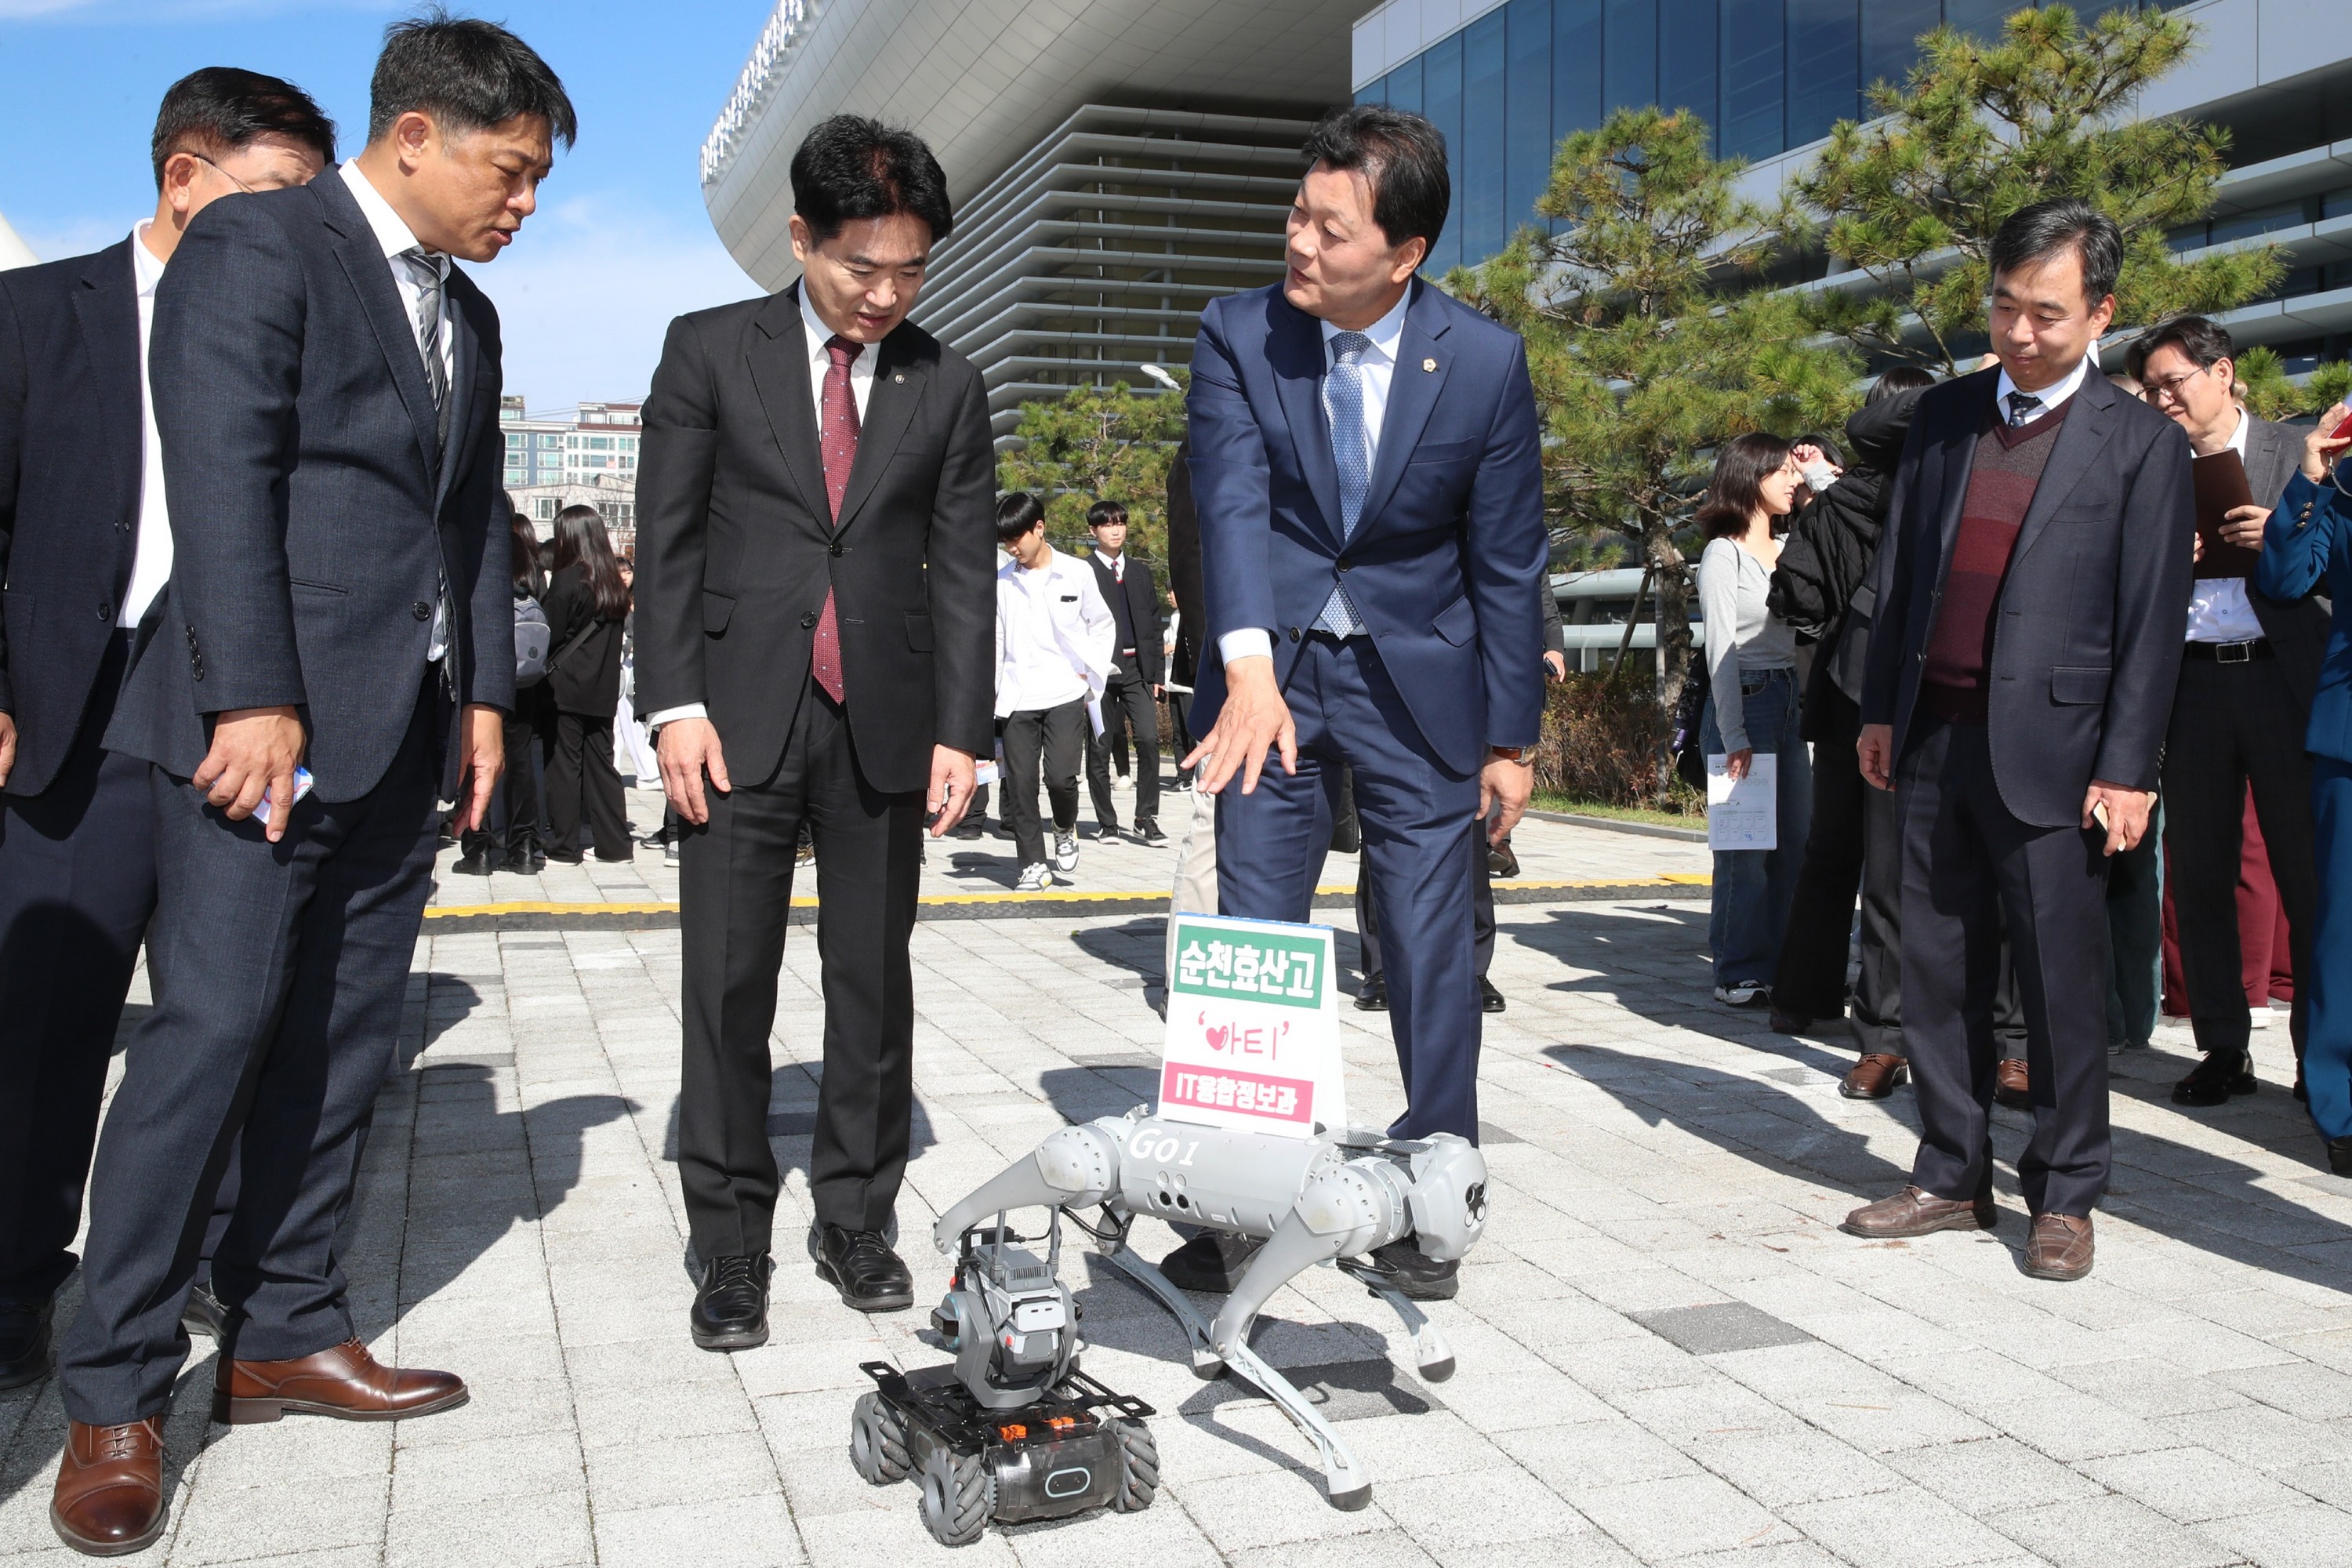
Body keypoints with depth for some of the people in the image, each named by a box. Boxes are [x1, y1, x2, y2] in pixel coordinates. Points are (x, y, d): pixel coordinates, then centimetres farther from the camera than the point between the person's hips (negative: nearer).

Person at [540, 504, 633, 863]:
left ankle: (564, 846, 4)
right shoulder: (614, 582, 6)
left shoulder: (566, 580, -12)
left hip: (567, 687, -6)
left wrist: (547, 670, 5)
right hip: (603, 687, 6)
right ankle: (614, 843, 11)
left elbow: (552, 635, -9)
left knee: (564, 764, 1)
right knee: (601, 762, 11)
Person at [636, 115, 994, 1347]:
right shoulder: (710, 352, 5)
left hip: (885, 723, 2)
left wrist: (959, 729, 0)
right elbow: (667, 538, 2)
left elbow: (965, 569, 7)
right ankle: (731, 1245, 11)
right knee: (729, 990, 0)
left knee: (875, 987, 7)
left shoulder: (947, 386, 9)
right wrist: (676, 703, -7)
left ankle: (855, 1221, 20)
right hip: (743, 716, -1)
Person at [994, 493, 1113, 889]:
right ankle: (1033, 864, 10)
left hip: (1066, 694, -2)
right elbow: (994, 639, 9)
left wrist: (1091, 672, 3)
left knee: (1060, 776, -13)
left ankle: (1065, 829, 19)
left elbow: (1104, 625, 12)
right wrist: (987, 692, 1)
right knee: (1020, 783, 0)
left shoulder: (1077, 573, 2)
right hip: (1016, 698, 2)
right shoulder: (1001, 582, 6)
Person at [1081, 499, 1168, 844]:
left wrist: (1157, 674, 10)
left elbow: (1153, 624, 17)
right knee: (1100, 747, 2)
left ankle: (1146, 820, -3)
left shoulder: (1140, 572, 17)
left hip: (1137, 667, 3)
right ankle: (1106, 822, 14)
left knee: (1149, 738, -10)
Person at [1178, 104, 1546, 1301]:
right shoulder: (1238, 334, -9)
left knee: (1432, 946, 3)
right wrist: (1249, 665, -38)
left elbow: (1509, 562, -3)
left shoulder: (1485, 362, -10)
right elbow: (1231, 500, -22)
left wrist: (1511, 739, -1)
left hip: (1417, 681, -1)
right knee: (1252, 941, 2)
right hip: (1272, 671, 1)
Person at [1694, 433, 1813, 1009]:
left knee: (1794, 843, 6)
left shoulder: (1790, 550, 15)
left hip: (1789, 702, 7)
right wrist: (1734, 737, -13)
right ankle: (1739, 974, 4)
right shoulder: (1724, 555, -4)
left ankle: (1782, 968, 14)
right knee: (1745, 848, -5)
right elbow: (1721, 650, -8)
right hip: (1742, 702, -7)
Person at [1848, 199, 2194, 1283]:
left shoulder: (2143, 445, -1)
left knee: (2061, 985, 2)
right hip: (1935, 739, 5)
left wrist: (2127, 769, -8)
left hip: (2049, 752, -4)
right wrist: (1881, 707, 11)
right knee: (1936, 972, 10)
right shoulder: (1944, 415, 12)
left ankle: (2065, 1197, 16)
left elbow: (2154, 620, -4)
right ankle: (1953, 1176, 23)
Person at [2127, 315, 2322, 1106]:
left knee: (2308, 870, -1)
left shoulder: (2297, 454, 5)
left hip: (2284, 676, -2)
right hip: (2190, 679, 2)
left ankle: (2320, 1049, 10)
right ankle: (2223, 1047, 15)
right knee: (2199, 872, 5)